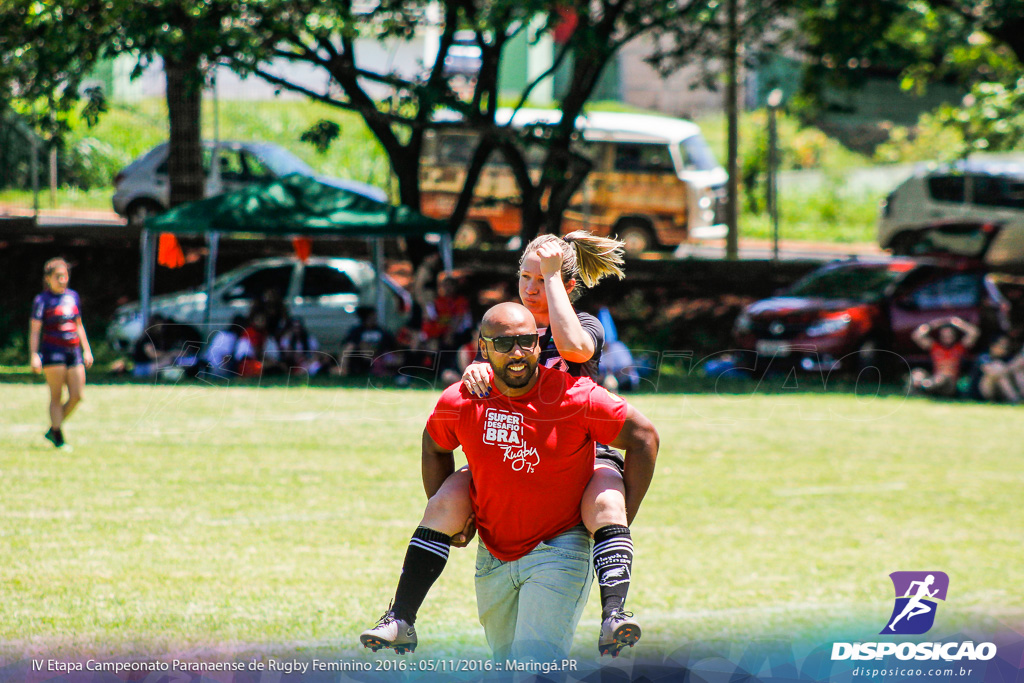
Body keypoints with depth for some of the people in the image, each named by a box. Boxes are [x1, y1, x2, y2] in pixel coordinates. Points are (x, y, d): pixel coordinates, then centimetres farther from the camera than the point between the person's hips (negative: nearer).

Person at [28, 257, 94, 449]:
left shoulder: (73, 296, 14)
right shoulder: (42, 299, -3)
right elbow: (34, 329, -6)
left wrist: (86, 350, 21)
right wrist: (33, 355, -15)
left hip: (73, 351, 6)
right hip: (53, 352, -6)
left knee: (77, 396, 1)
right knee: (56, 397, -4)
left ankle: (53, 431, 17)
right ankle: (59, 439, 1)